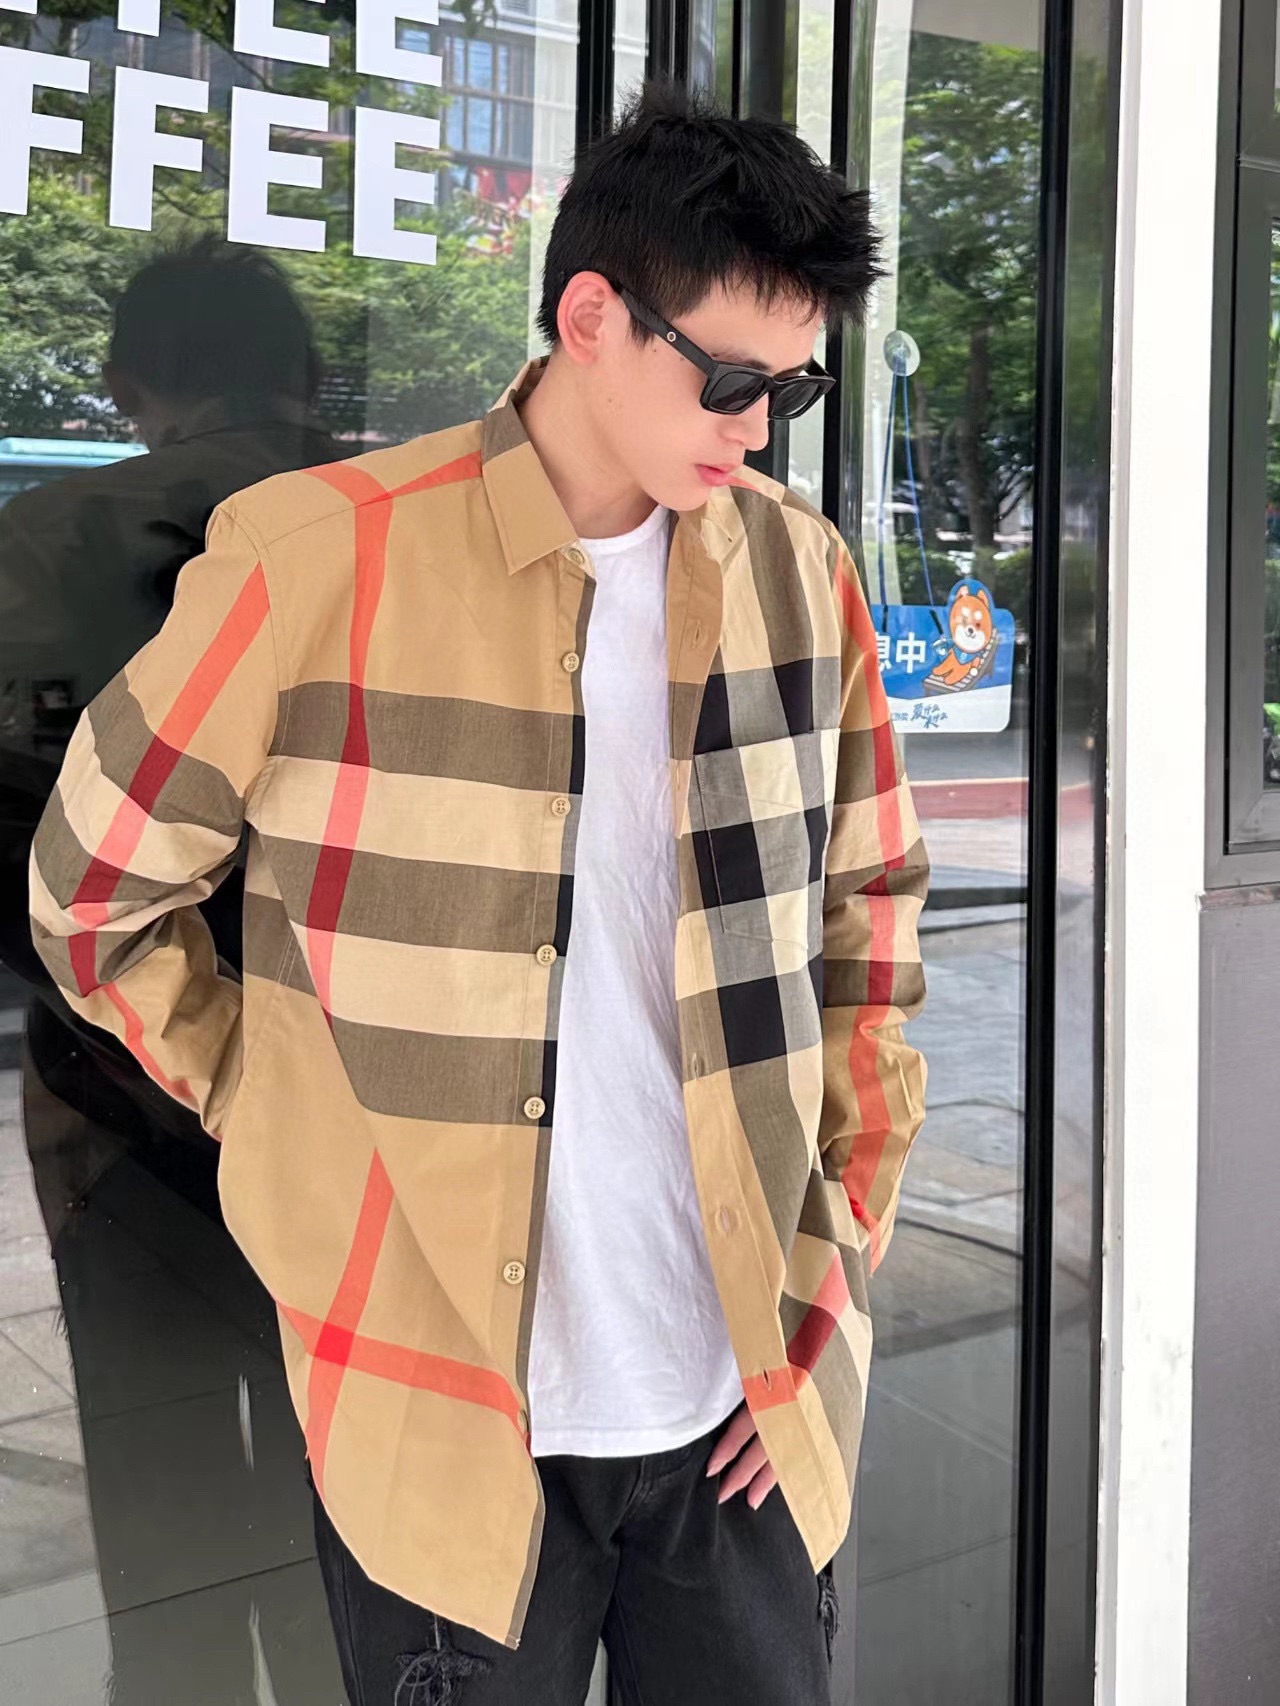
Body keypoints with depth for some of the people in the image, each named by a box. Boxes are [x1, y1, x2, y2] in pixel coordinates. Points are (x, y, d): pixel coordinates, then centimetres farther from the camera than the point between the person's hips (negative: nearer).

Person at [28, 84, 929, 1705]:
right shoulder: (319, 556, -12)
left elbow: (868, 919, 8)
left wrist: (834, 1254, 4)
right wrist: (307, 1139, -2)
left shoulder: (797, 572, 0)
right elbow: (92, 899, -2)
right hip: (444, 1417, -3)